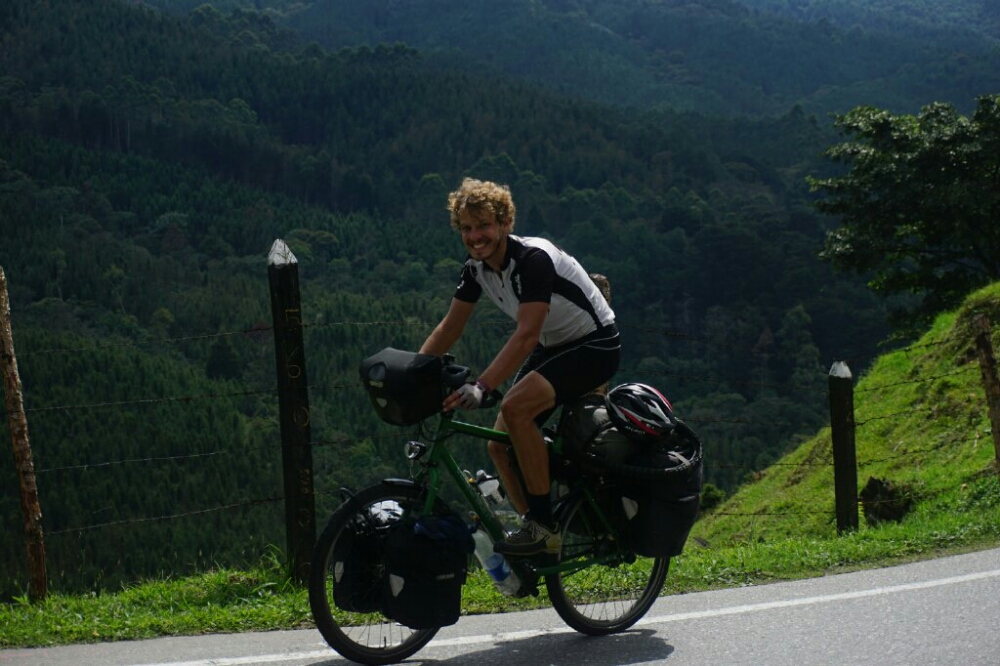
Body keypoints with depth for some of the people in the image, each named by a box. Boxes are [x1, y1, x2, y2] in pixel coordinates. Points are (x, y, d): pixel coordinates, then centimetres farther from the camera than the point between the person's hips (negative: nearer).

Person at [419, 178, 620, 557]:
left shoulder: (532, 259, -27)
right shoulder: (476, 269, -2)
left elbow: (526, 335, -35)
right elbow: (449, 328, 5)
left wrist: (480, 387, -44)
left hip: (594, 345, -9)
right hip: (552, 347, 9)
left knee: (516, 407, -30)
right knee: (500, 447, -2)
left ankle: (544, 527, -22)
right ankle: (541, 536, 12)